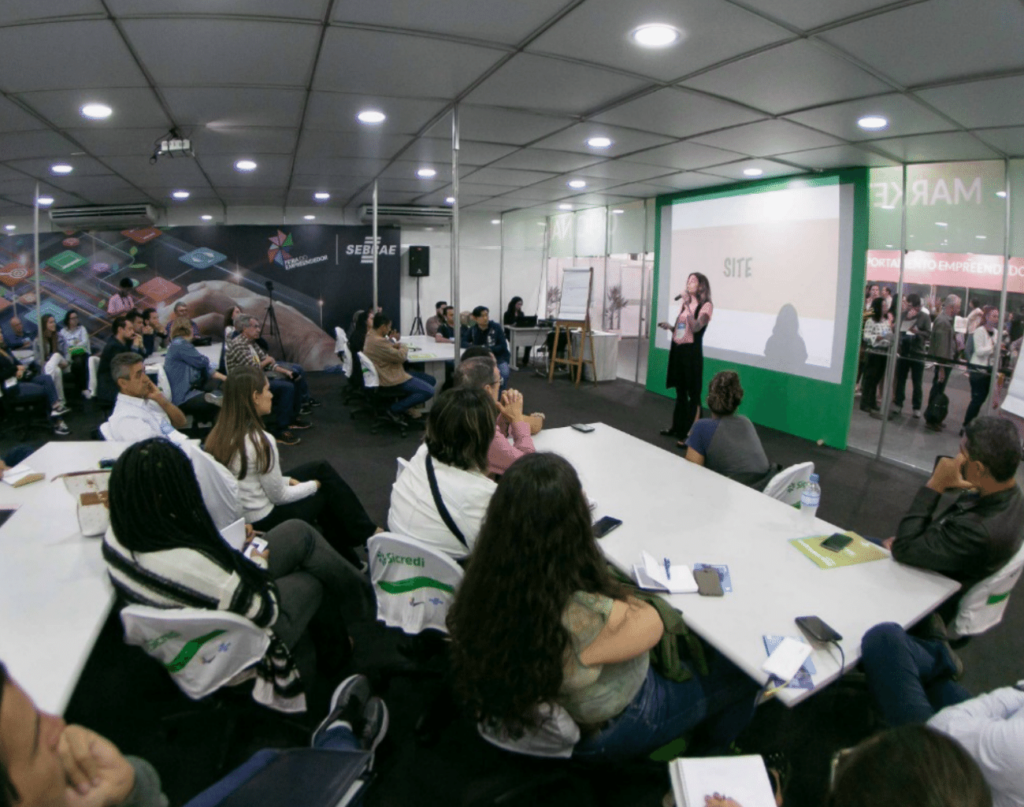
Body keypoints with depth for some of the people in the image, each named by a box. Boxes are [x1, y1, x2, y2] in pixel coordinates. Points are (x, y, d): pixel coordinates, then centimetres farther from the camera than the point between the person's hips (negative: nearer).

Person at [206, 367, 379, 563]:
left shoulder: (219, 434, -1)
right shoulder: (260, 441, -26)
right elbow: (279, 496, -17)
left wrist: (288, 480, 8)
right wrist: (314, 485, -1)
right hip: (263, 522, -8)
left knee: (321, 467, 15)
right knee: (328, 490, 10)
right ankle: (367, 535, 30)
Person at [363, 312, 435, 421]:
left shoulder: (371, 335, 7)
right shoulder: (378, 341, -26)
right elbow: (401, 356, -23)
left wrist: (393, 346, 5)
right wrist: (404, 347, -1)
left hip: (387, 373, 11)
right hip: (392, 379, -11)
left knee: (431, 380, 9)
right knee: (429, 391, -16)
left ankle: (406, 406, 14)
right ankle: (395, 409, -6)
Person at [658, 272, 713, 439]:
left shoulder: (706, 305, -6)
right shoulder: (685, 305, 16)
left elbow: (695, 328, -21)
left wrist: (688, 305, -21)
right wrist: (669, 327, 3)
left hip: (692, 351, -7)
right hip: (677, 350, 8)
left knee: (693, 393, -4)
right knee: (680, 391, 17)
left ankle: (691, 433, 0)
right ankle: (677, 427, 28)